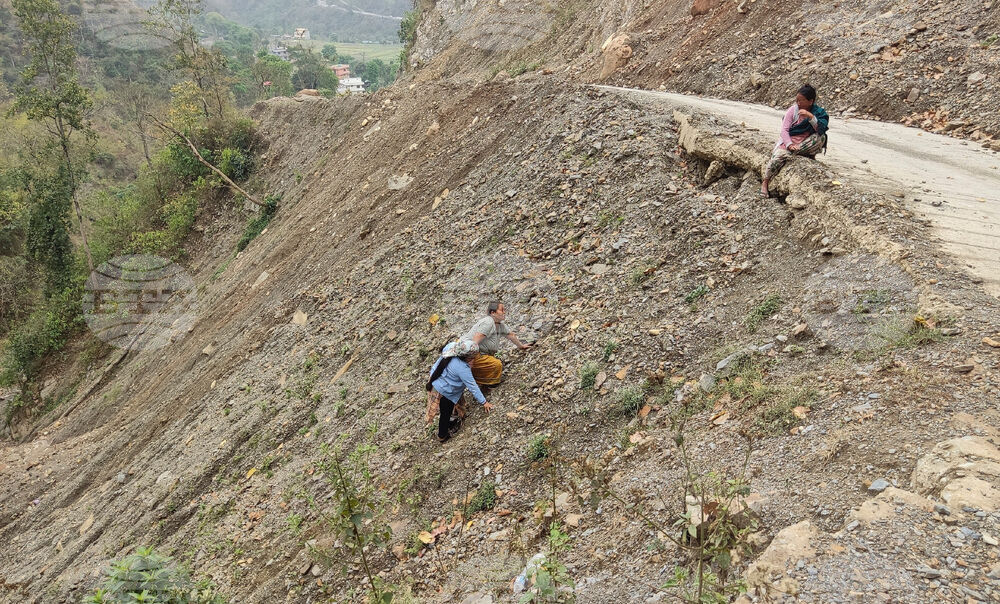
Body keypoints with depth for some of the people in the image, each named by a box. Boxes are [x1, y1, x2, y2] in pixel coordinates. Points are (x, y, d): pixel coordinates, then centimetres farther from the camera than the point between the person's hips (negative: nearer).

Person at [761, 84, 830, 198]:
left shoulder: (818, 112, -4)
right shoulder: (793, 110, -4)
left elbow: (821, 129, -20)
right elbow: (784, 129, -9)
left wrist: (810, 116, -33)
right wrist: (789, 144, -24)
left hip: (806, 142, 0)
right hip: (789, 140, 0)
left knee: (820, 137, -30)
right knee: (778, 156, -29)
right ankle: (765, 182, -16)